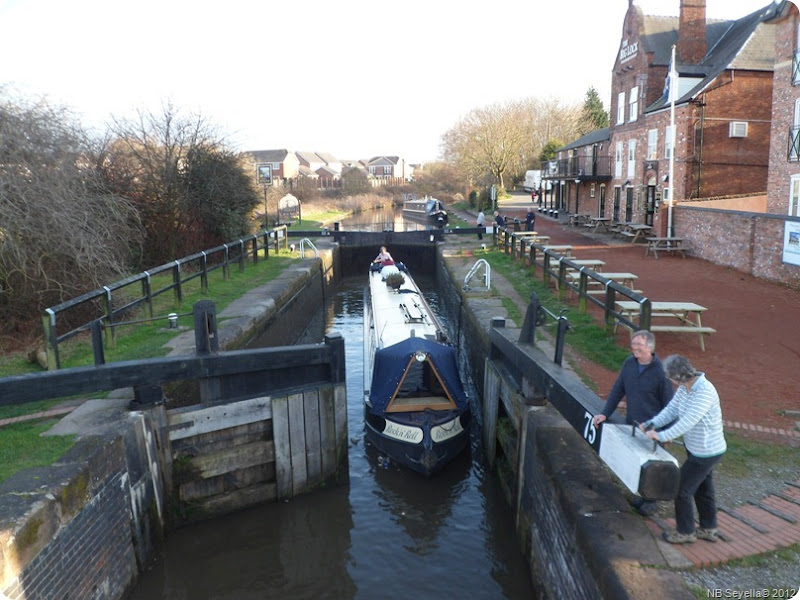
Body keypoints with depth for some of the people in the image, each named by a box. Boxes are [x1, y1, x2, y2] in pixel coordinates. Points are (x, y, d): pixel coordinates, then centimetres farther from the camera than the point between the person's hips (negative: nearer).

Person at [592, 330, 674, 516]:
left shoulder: (660, 371, -18)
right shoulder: (629, 363, -2)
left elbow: (669, 403, -12)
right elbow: (617, 390, 6)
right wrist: (605, 413, 1)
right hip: (632, 424, 5)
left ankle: (651, 500, 28)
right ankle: (642, 494, 33)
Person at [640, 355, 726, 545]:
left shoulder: (705, 392, -32)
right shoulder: (684, 387, -4)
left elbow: (688, 421, -35)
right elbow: (671, 409, 0)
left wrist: (662, 436, -33)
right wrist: (651, 424, -11)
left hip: (706, 452, -9)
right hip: (696, 448, 9)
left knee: (682, 489, 2)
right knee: (703, 488, 23)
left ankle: (685, 532, 20)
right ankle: (708, 529, 40)